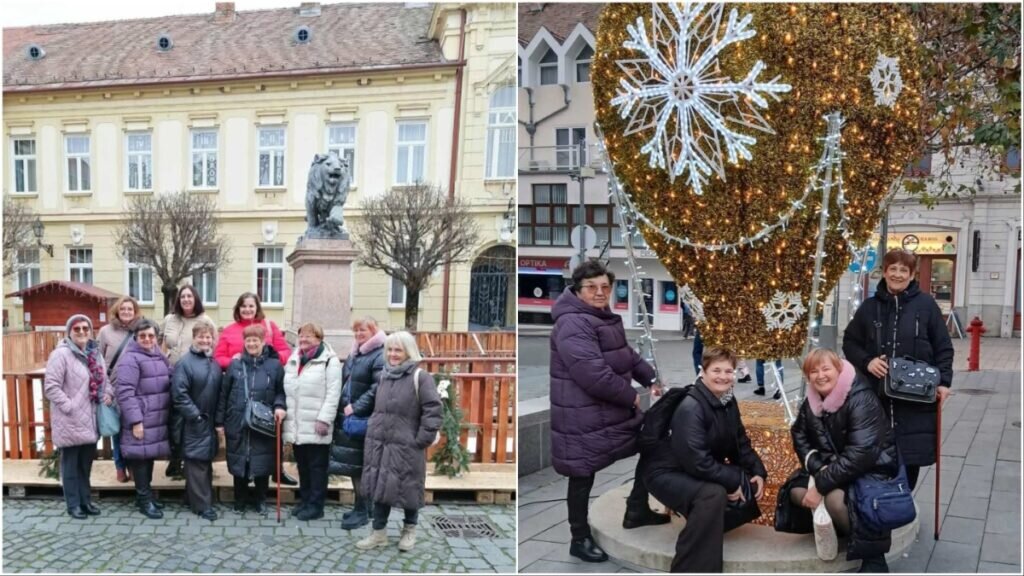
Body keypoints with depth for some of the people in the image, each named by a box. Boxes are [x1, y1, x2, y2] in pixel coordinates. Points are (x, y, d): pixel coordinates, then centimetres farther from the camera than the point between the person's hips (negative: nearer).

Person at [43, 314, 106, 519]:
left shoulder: (95, 353, 11)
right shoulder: (61, 354, -13)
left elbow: (103, 379, 20)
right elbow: (51, 387, -17)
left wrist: (107, 394, 1)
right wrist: (69, 406, -20)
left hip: (90, 420, 7)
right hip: (70, 421, -7)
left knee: (86, 463, 16)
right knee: (71, 464, 4)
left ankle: (85, 500, 27)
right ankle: (74, 505, 14)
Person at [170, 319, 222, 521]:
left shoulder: (214, 364, 11)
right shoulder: (184, 363, -10)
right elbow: (179, 394, -17)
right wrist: (195, 416, -17)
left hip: (210, 422, 7)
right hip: (193, 423, -7)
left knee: (206, 462, 13)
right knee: (197, 463, -4)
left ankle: (196, 499, 25)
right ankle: (203, 505, 1)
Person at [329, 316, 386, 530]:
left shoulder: (380, 355, -12)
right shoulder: (354, 354, 16)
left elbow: (378, 389, -22)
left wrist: (356, 407, -20)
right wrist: (343, 407, 9)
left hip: (364, 420, -8)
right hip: (347, 417, 8)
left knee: (358, 465, -2)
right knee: (356, 464, 12)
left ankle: (361, 511, 8)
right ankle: (367, 505, 23)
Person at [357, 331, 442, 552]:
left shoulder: (420, 377, -11)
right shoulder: (384, 376, 11)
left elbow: (433, 411, -15)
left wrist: (422, 440, -16)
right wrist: (373, 432, 15)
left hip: (406, 447, -6)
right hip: (379, 445, 6)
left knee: (407, 490, 6)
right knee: (380, 488, 10)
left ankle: (409, 531, 27)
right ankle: (379, 533, 21)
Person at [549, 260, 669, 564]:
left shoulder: (606, 319, 13)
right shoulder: (572, 323, -22)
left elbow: (626, 355, 24)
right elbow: (593, 374, -29)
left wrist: (651, 379, 9)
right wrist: (633, 397, -18)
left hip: (614, 411, 10)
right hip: (582, 419, -10)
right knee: (583, 476, 3)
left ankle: (637, 512, 31)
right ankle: (580, 539, 22)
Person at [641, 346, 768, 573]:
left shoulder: (728, 402, 1)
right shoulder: (690, 408, -26)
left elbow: (741, 444, 9)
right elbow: (697, 460, -33)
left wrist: (757, 471, -6)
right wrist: (732, 481, -24)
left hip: (703, 471, 9)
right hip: (668, 473, -9)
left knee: (751, 488, -1)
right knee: (713, 494, -33)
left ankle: (707, 527, 14)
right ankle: (693, 567, -25)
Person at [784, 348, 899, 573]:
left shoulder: (861, 399, -25)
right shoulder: (812, 401, -2)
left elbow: (861, 453, -33)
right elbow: (800, 437, 4)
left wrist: (821, 484, -32)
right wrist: (818, 468, -17)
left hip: (873, 469, -7)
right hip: (832, 466, 7)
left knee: (835, 498, -31)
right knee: (796, 491, -13)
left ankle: (873, 557, -11)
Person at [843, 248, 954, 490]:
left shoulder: (926, 305, 1)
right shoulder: (870, 306, 6)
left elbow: (944, 348, 4)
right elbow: (849, 342, 13)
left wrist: (943, 382, -7)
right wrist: (866, 361, -6)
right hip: (876, 396, 1)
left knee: (911, 456, 2)